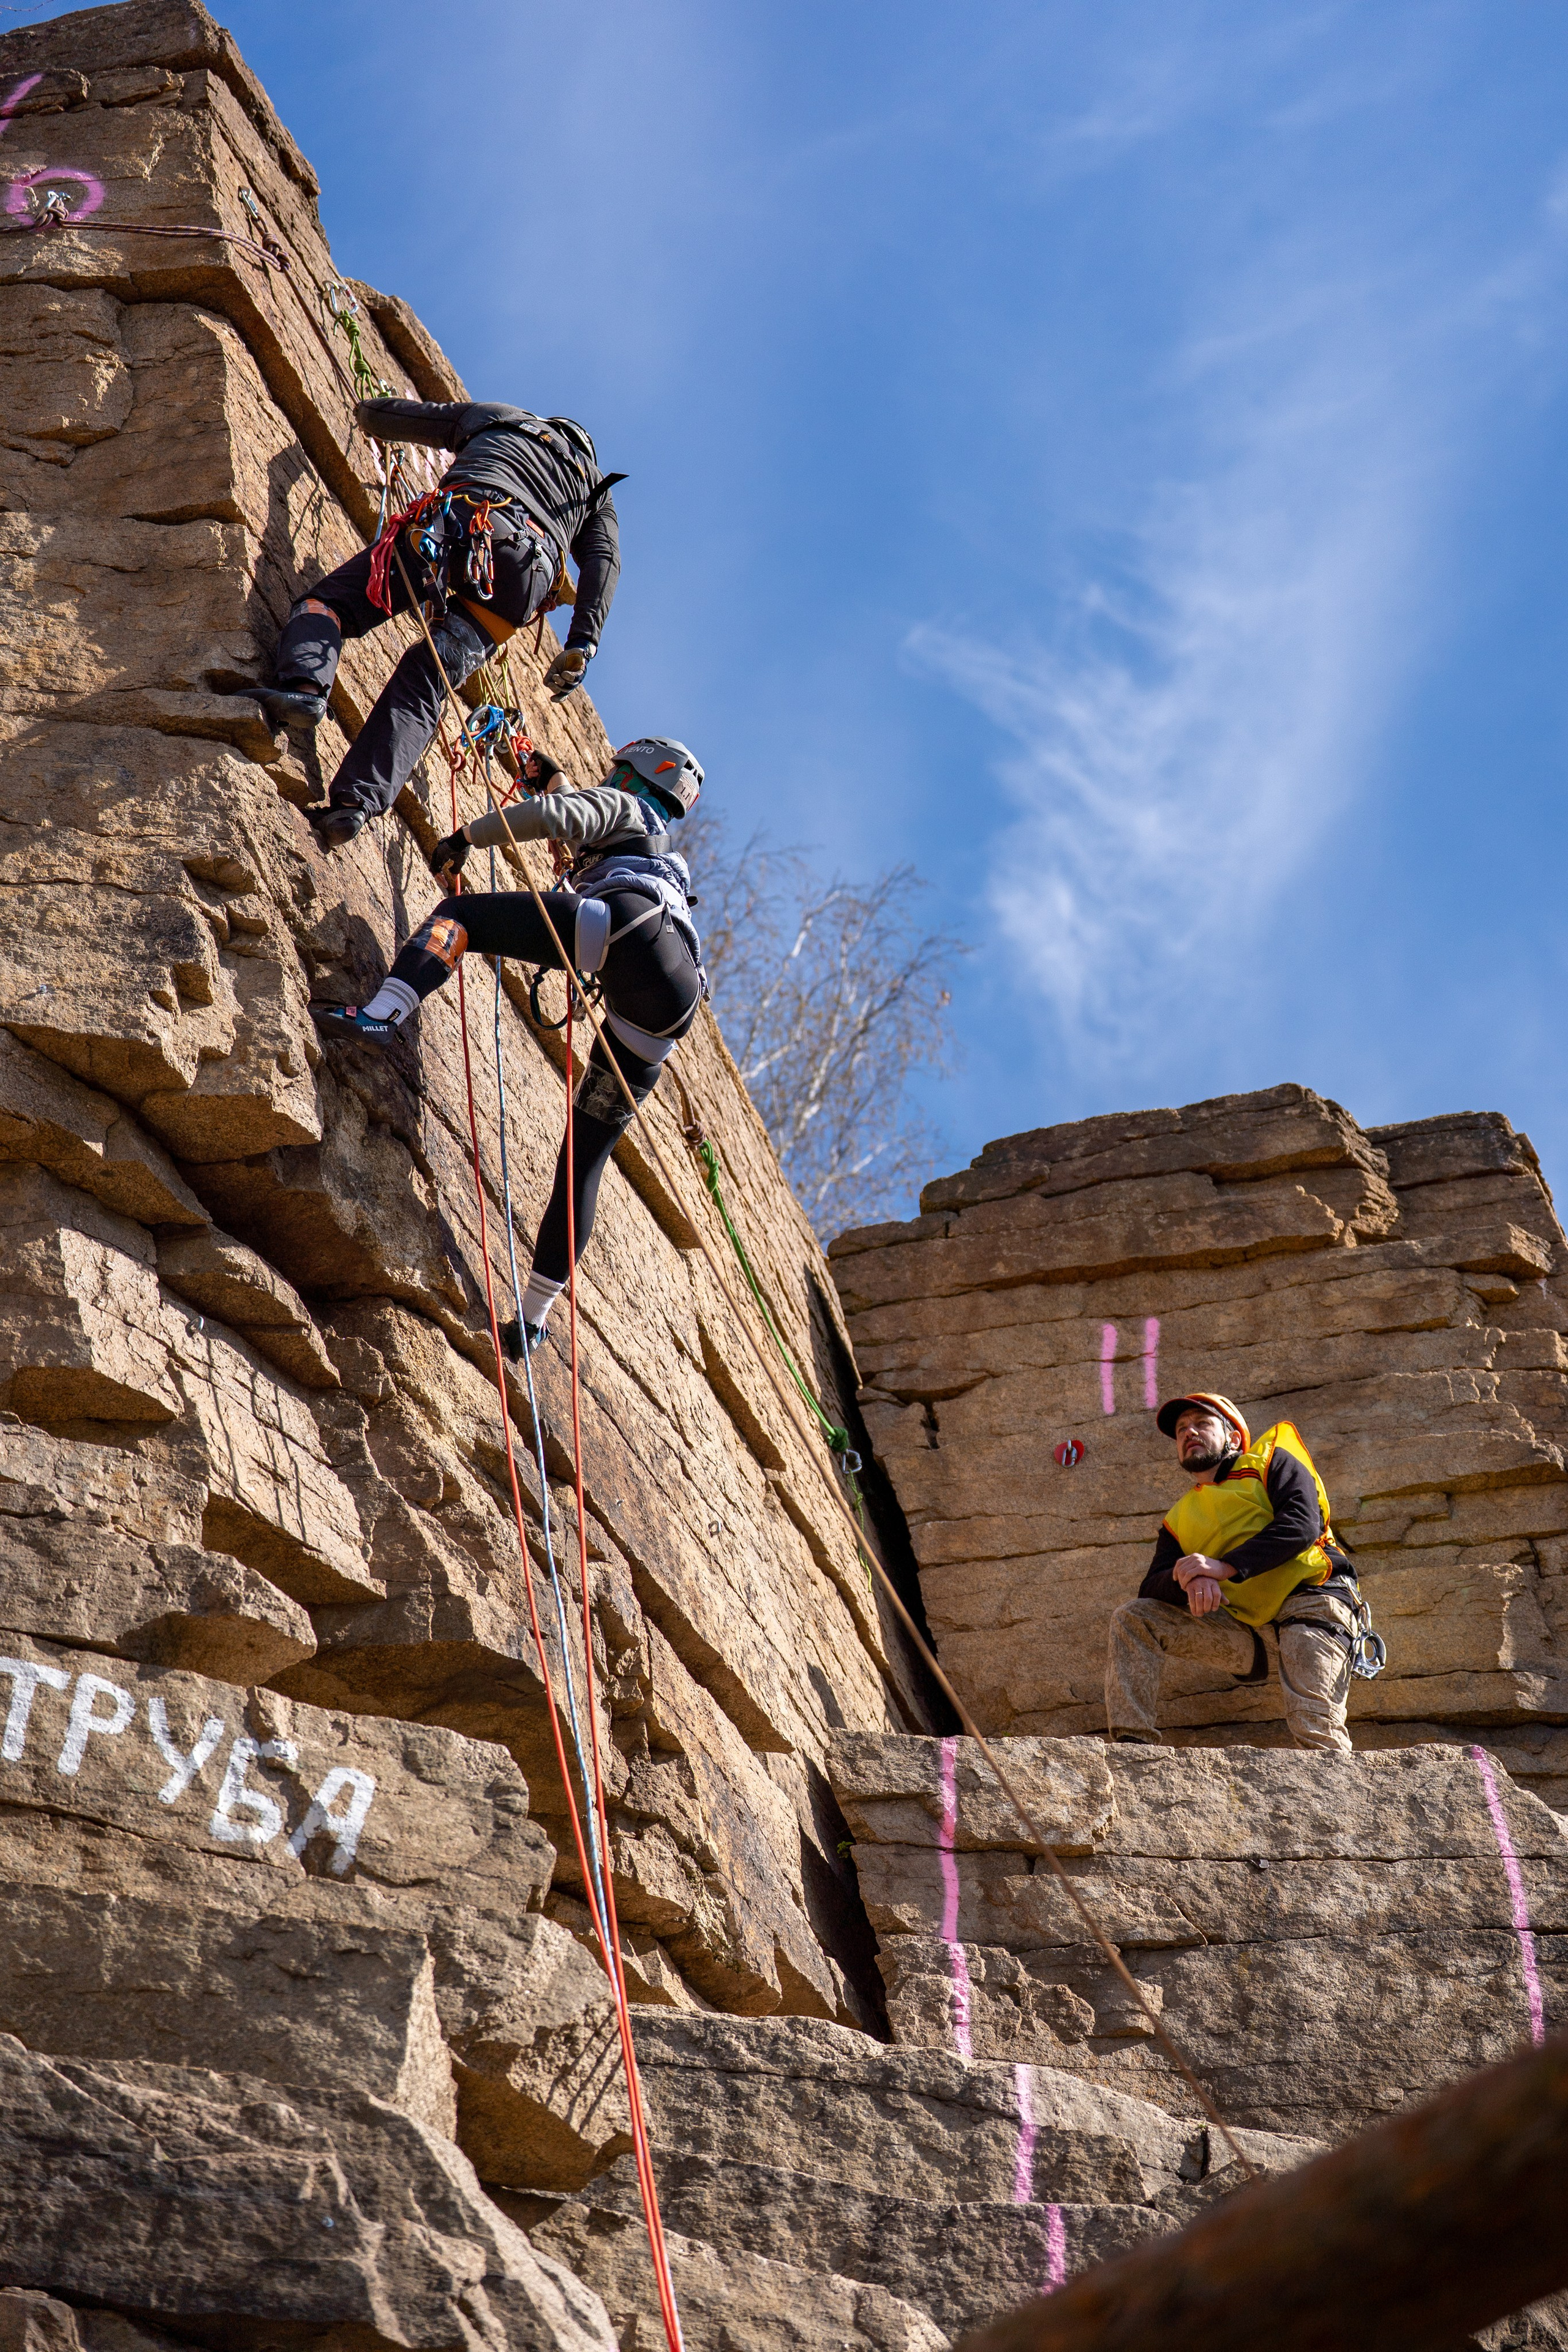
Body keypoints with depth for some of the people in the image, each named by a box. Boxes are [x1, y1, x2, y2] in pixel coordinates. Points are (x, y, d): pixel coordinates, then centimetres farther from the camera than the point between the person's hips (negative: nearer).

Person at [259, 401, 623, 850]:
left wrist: (367, 413, 57)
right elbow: (605, 558, 17)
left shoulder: (492, 416, 34)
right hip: (531, 570, 2)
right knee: (422, 685, 0)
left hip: (461, 520, -2)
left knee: (331, 599, 3)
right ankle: (356, 802, -20)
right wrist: (583, 643, 10)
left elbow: (382, 416, 33)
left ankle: (305, 684, -29)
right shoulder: (597, 489, 37)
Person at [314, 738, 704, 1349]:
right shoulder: (663, 854, 49)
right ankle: (535, 1315, 12)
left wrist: (466, 837, 16)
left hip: (632, 931, -8)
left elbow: (550, 817, 4)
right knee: (586, 1152, 10)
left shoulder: (623, 805, 26)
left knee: (459, 914, -6)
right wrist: (556, 780, 81)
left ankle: (381, 1014, -35)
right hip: (674, 999, 8)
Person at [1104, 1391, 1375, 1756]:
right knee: (1132, 1620, -8)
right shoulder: (1179, 1518, 23)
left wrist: (1225, 1566, -22)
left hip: (1309, 1600, -5)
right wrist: (1192, 1580, -19)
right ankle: (1130, 1744, -15)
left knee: (1314, 1731, -29)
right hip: (1243, 1627, 5)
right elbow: (1153, 1589, 7)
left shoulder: (1270, 1463, 9)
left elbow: (1302, 1524, -11)